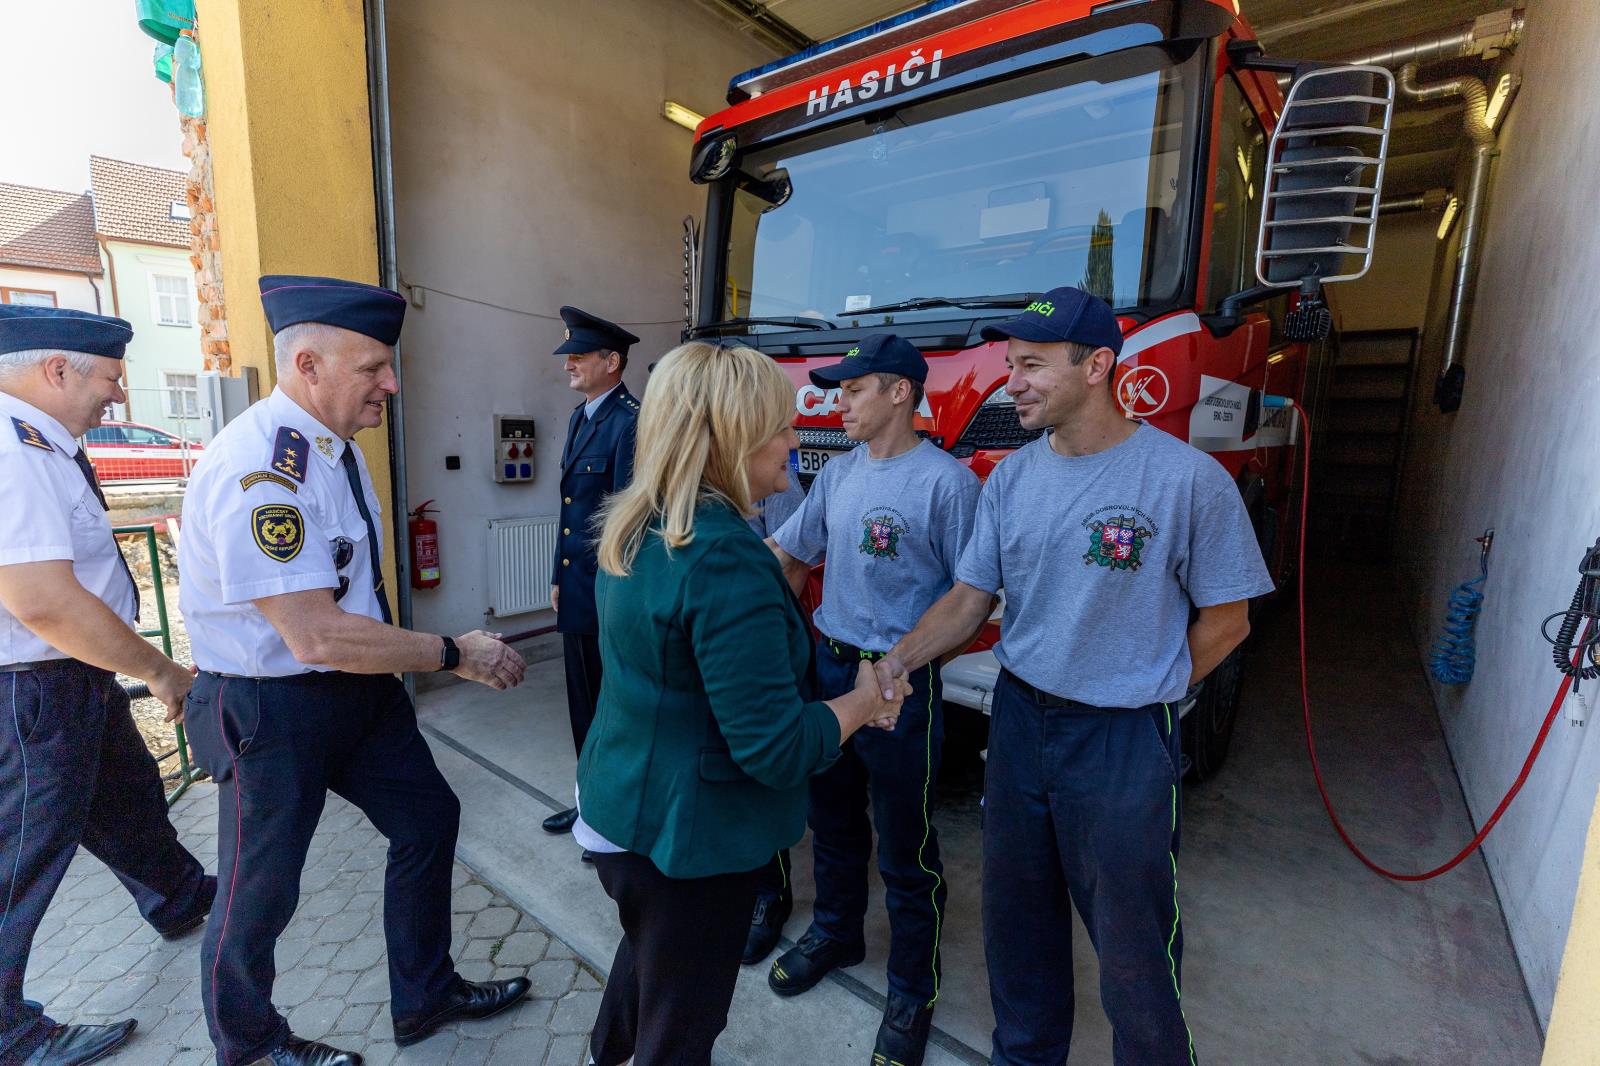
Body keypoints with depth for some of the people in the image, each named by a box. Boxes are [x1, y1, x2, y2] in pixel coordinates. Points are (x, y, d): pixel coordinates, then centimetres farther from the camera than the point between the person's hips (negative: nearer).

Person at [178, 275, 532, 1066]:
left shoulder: (337, 444, 2)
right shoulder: (259, 469, -27)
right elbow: (316, 637, -31)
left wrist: (417, 652, 12)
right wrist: (455, 655, -22)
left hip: (358, 683, 9)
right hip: (271, 707, -9)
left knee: (428, 818, 17)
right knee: (261, 892, 14)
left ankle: (425, 997, 40)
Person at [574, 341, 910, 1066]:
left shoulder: (633, 529, -1)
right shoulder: (725, 559, -30)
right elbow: (777, 750, -28)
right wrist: (865, 698, -11)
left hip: (619, 808, 9)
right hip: (685, 841, -9)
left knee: (649, 948, 35)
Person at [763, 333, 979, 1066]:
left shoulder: (945, 481, -15)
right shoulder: (838, 473, 7)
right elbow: (785, 557, 10)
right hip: (829, 667, 7)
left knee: (905, 849, 11)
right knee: (833, 820, 24)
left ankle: (913, 994, 35)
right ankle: (835, 932, 50)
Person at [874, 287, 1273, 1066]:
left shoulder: (1187, 478, -14)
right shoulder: (1012, 478, 0)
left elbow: (1225, 620, -6)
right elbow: (970, 598, 1)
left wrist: (1137, 691, -4)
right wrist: (898, 660, -14)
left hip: (1124, 738, -4)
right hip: (1018, 717, 5)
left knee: (1133, 940, 12)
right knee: (1016, 912, 22)